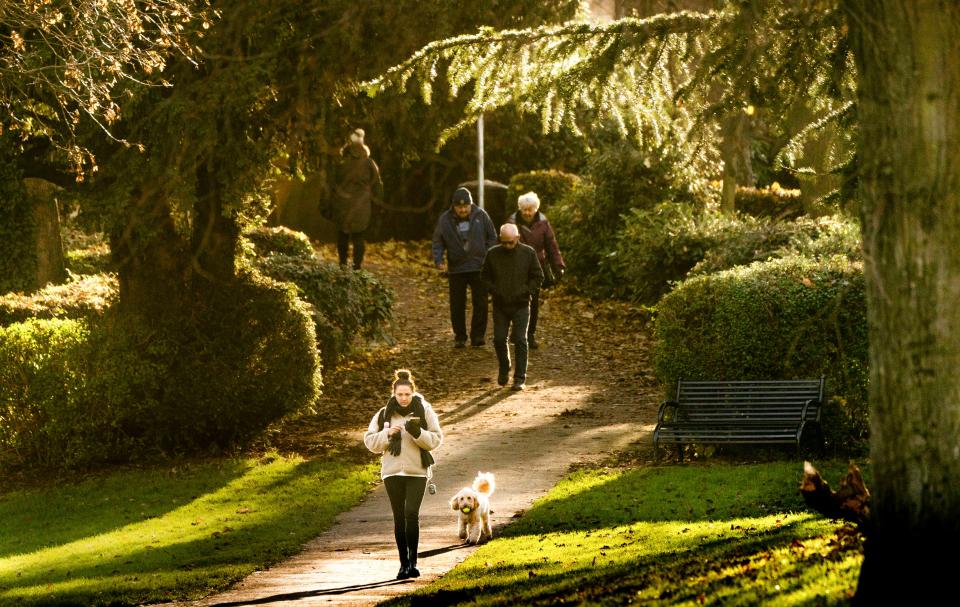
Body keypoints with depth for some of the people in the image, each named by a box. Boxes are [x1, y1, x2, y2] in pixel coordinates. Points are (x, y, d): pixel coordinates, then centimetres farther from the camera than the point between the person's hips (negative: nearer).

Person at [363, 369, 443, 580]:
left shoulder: (424, 412, 1)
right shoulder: (384, 415, 5)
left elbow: (436, 439, -1)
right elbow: (370, 441, 5)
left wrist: (417, 432, -18)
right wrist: (387, 434, -13)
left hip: (417, 471, -2)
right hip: (392, 472, 2)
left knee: (411, 514, -17)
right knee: (399, 518, 4)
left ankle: (413, 561, -10)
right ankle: (404, 564, 11)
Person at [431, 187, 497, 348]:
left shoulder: (481, 216, -1)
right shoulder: (445, 220, -1)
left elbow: (492, 238, 5)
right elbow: (438, 242, 2)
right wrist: (439, 260, -13)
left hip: (479, 267, -1)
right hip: (456, 269, 1)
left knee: (480, 304, -3)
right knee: (457, 306, 6)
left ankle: (477, 336, 5)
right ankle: (460, 337, 17)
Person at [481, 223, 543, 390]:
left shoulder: (528, 253, -4)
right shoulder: (493, 254, -1)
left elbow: (538, 277, 2)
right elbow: (485, 276, 10)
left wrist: (525, 292, -10)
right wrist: (494, 290, -7)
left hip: (521, 306, -2)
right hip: (500, 306, 2)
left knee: (520, 340, -6)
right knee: (499, 339, 1)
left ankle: (519, 378, 0)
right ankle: (504, 369, 26)